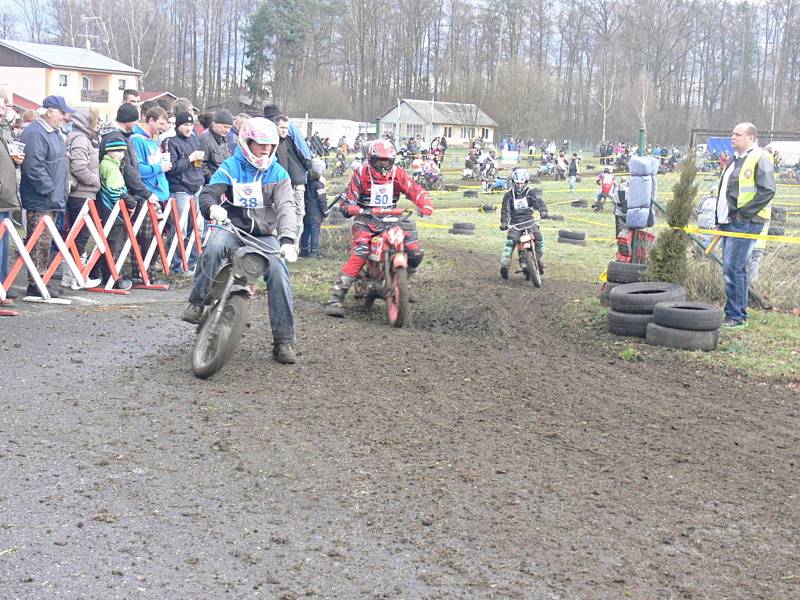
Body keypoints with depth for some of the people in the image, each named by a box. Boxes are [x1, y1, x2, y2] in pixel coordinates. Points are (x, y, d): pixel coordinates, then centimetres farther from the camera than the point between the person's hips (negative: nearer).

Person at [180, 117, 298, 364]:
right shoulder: (231, 166, 2)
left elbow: (285, 207, -8)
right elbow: (208, 192, -6)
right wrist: (212, 207, -33)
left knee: (279, 272, -21)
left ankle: (284, 340, -14)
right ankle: (198, 302, -21)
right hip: (232, 227, -1)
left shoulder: (278, 173, 3)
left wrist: (287, 240, -26)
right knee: (213, 248, -35)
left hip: (264, 234, 1)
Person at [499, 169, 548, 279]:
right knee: (510, 240, -24)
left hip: (529, 220, 0)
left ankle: (538, 259, 8)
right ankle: (504, 265, -22)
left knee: (539, 239, -19)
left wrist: (543, 210, -32)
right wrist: (503, 223, -13)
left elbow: (539, 201, -11)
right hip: (515, 223, 0)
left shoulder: (531, 192, 4)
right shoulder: (508, 195, 6)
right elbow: (505, 210, 3)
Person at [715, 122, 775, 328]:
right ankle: (738, 314, 21)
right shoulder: (735, 160, 19)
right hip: (730, 222, 9)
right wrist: (720, 219, 18)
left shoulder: (759, 159, -10)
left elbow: (767, 191, -17)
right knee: (735, 268, 13)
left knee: (733, 268, -11)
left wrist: (744, 213, -18)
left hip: (745, 223, -9)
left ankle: (736, 316, -5)